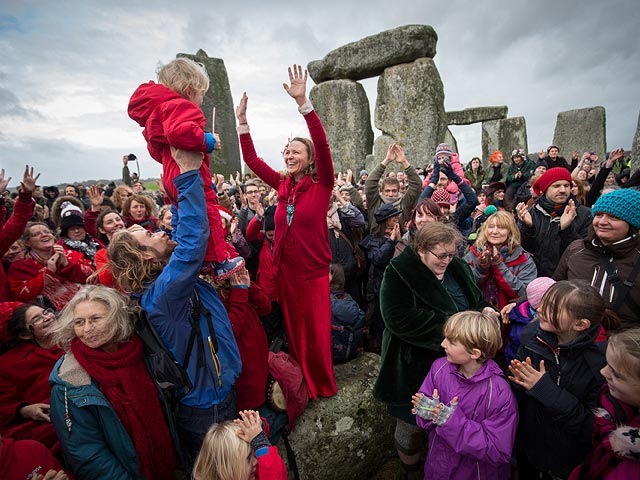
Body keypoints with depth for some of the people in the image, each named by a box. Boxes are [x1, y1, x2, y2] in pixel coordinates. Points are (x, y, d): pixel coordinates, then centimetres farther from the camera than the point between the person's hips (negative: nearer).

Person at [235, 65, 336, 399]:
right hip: (285, 271, 5)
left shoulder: (322, 185, -7)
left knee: (316, 333, 8)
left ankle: (323, 386, 33)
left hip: (313, 272, -5)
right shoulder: (283, 185, 6)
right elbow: (252, 160, 9)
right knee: (294, 331, 18)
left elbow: (322, 146, -22)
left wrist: (303, 102, -28)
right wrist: (242, 122, 5)